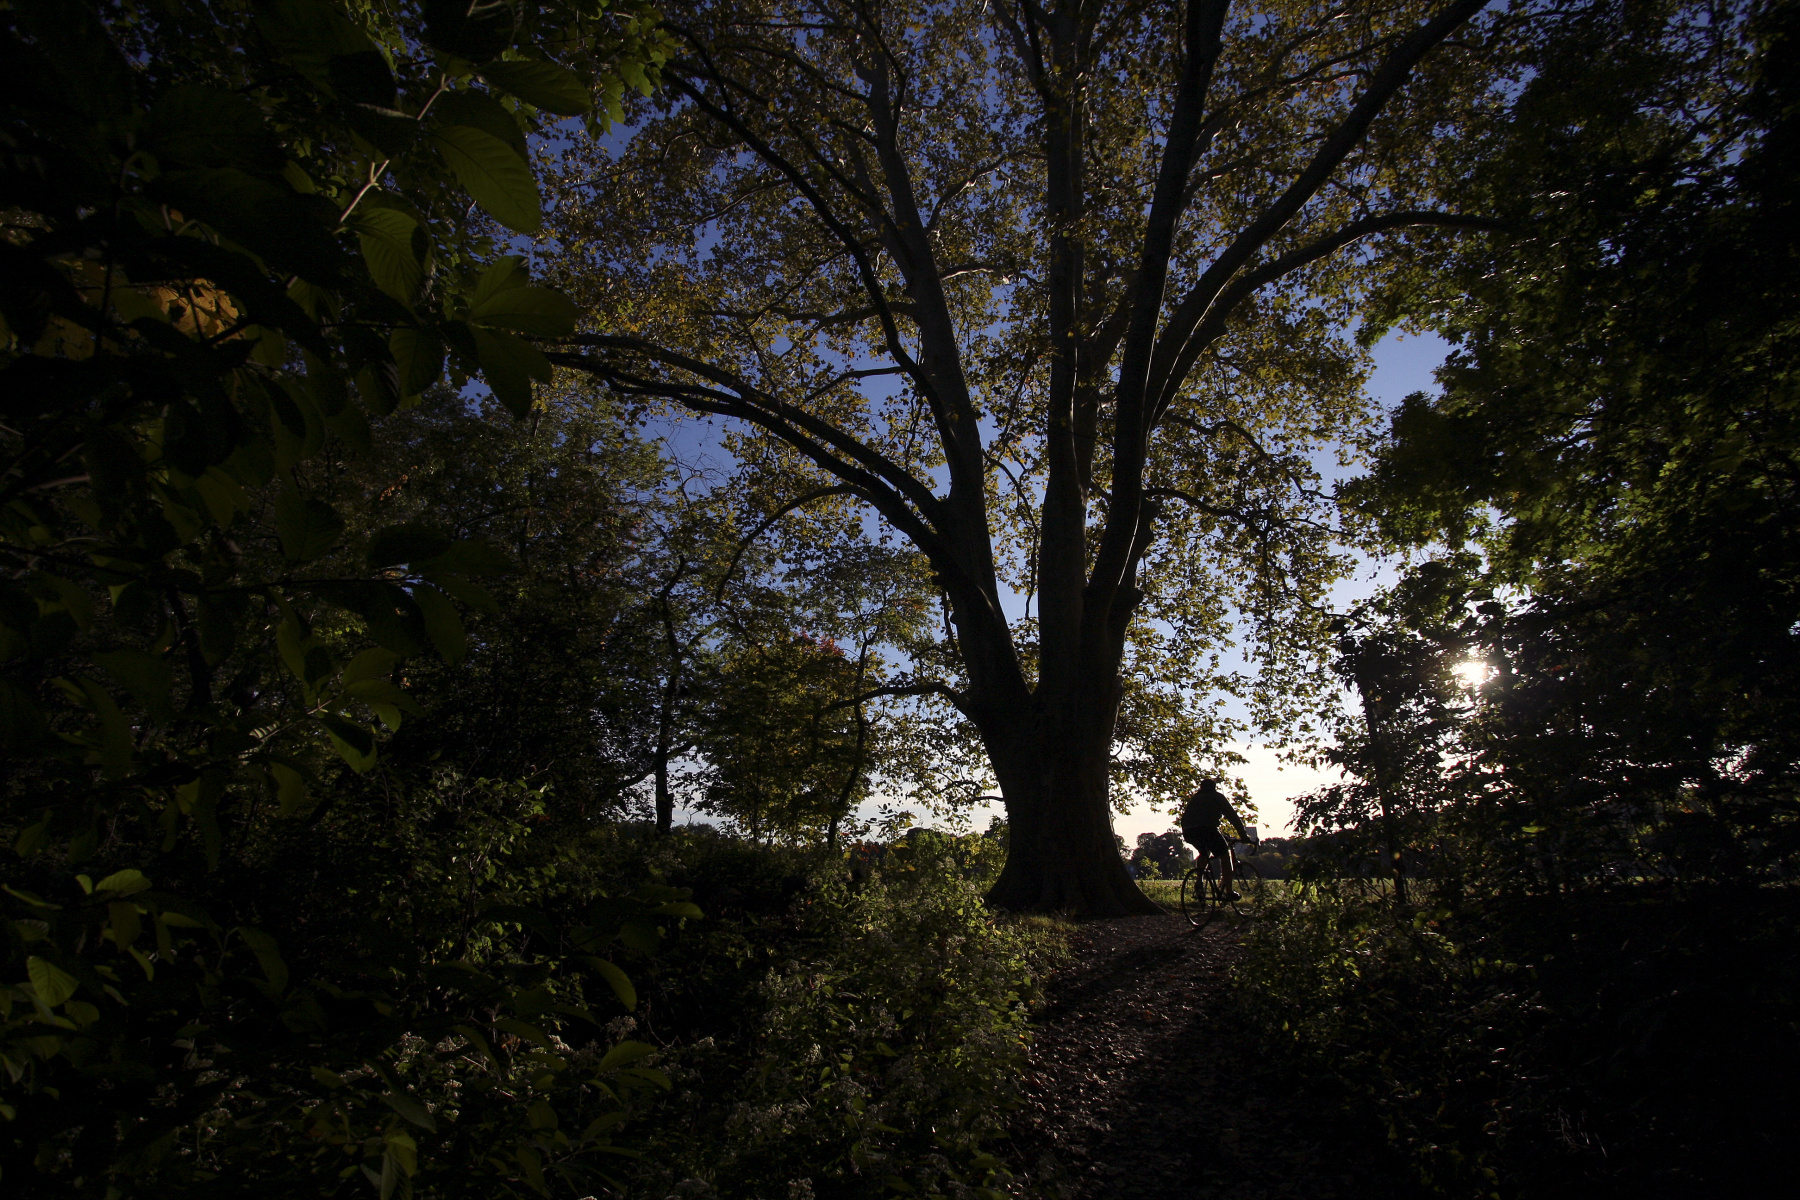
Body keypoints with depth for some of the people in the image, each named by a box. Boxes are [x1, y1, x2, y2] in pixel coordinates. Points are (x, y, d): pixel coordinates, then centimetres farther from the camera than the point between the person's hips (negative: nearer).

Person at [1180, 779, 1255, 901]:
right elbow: (1233, 816, 12)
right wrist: (1244, 836, 15)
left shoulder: (1194, 798, 31)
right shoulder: (1217, 796, 18)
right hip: (1206, 829, -5)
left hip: (1187, 831, 5)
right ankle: (1229, 891, 4)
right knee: (1225, 855, 9)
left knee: (1203, 853, 30)